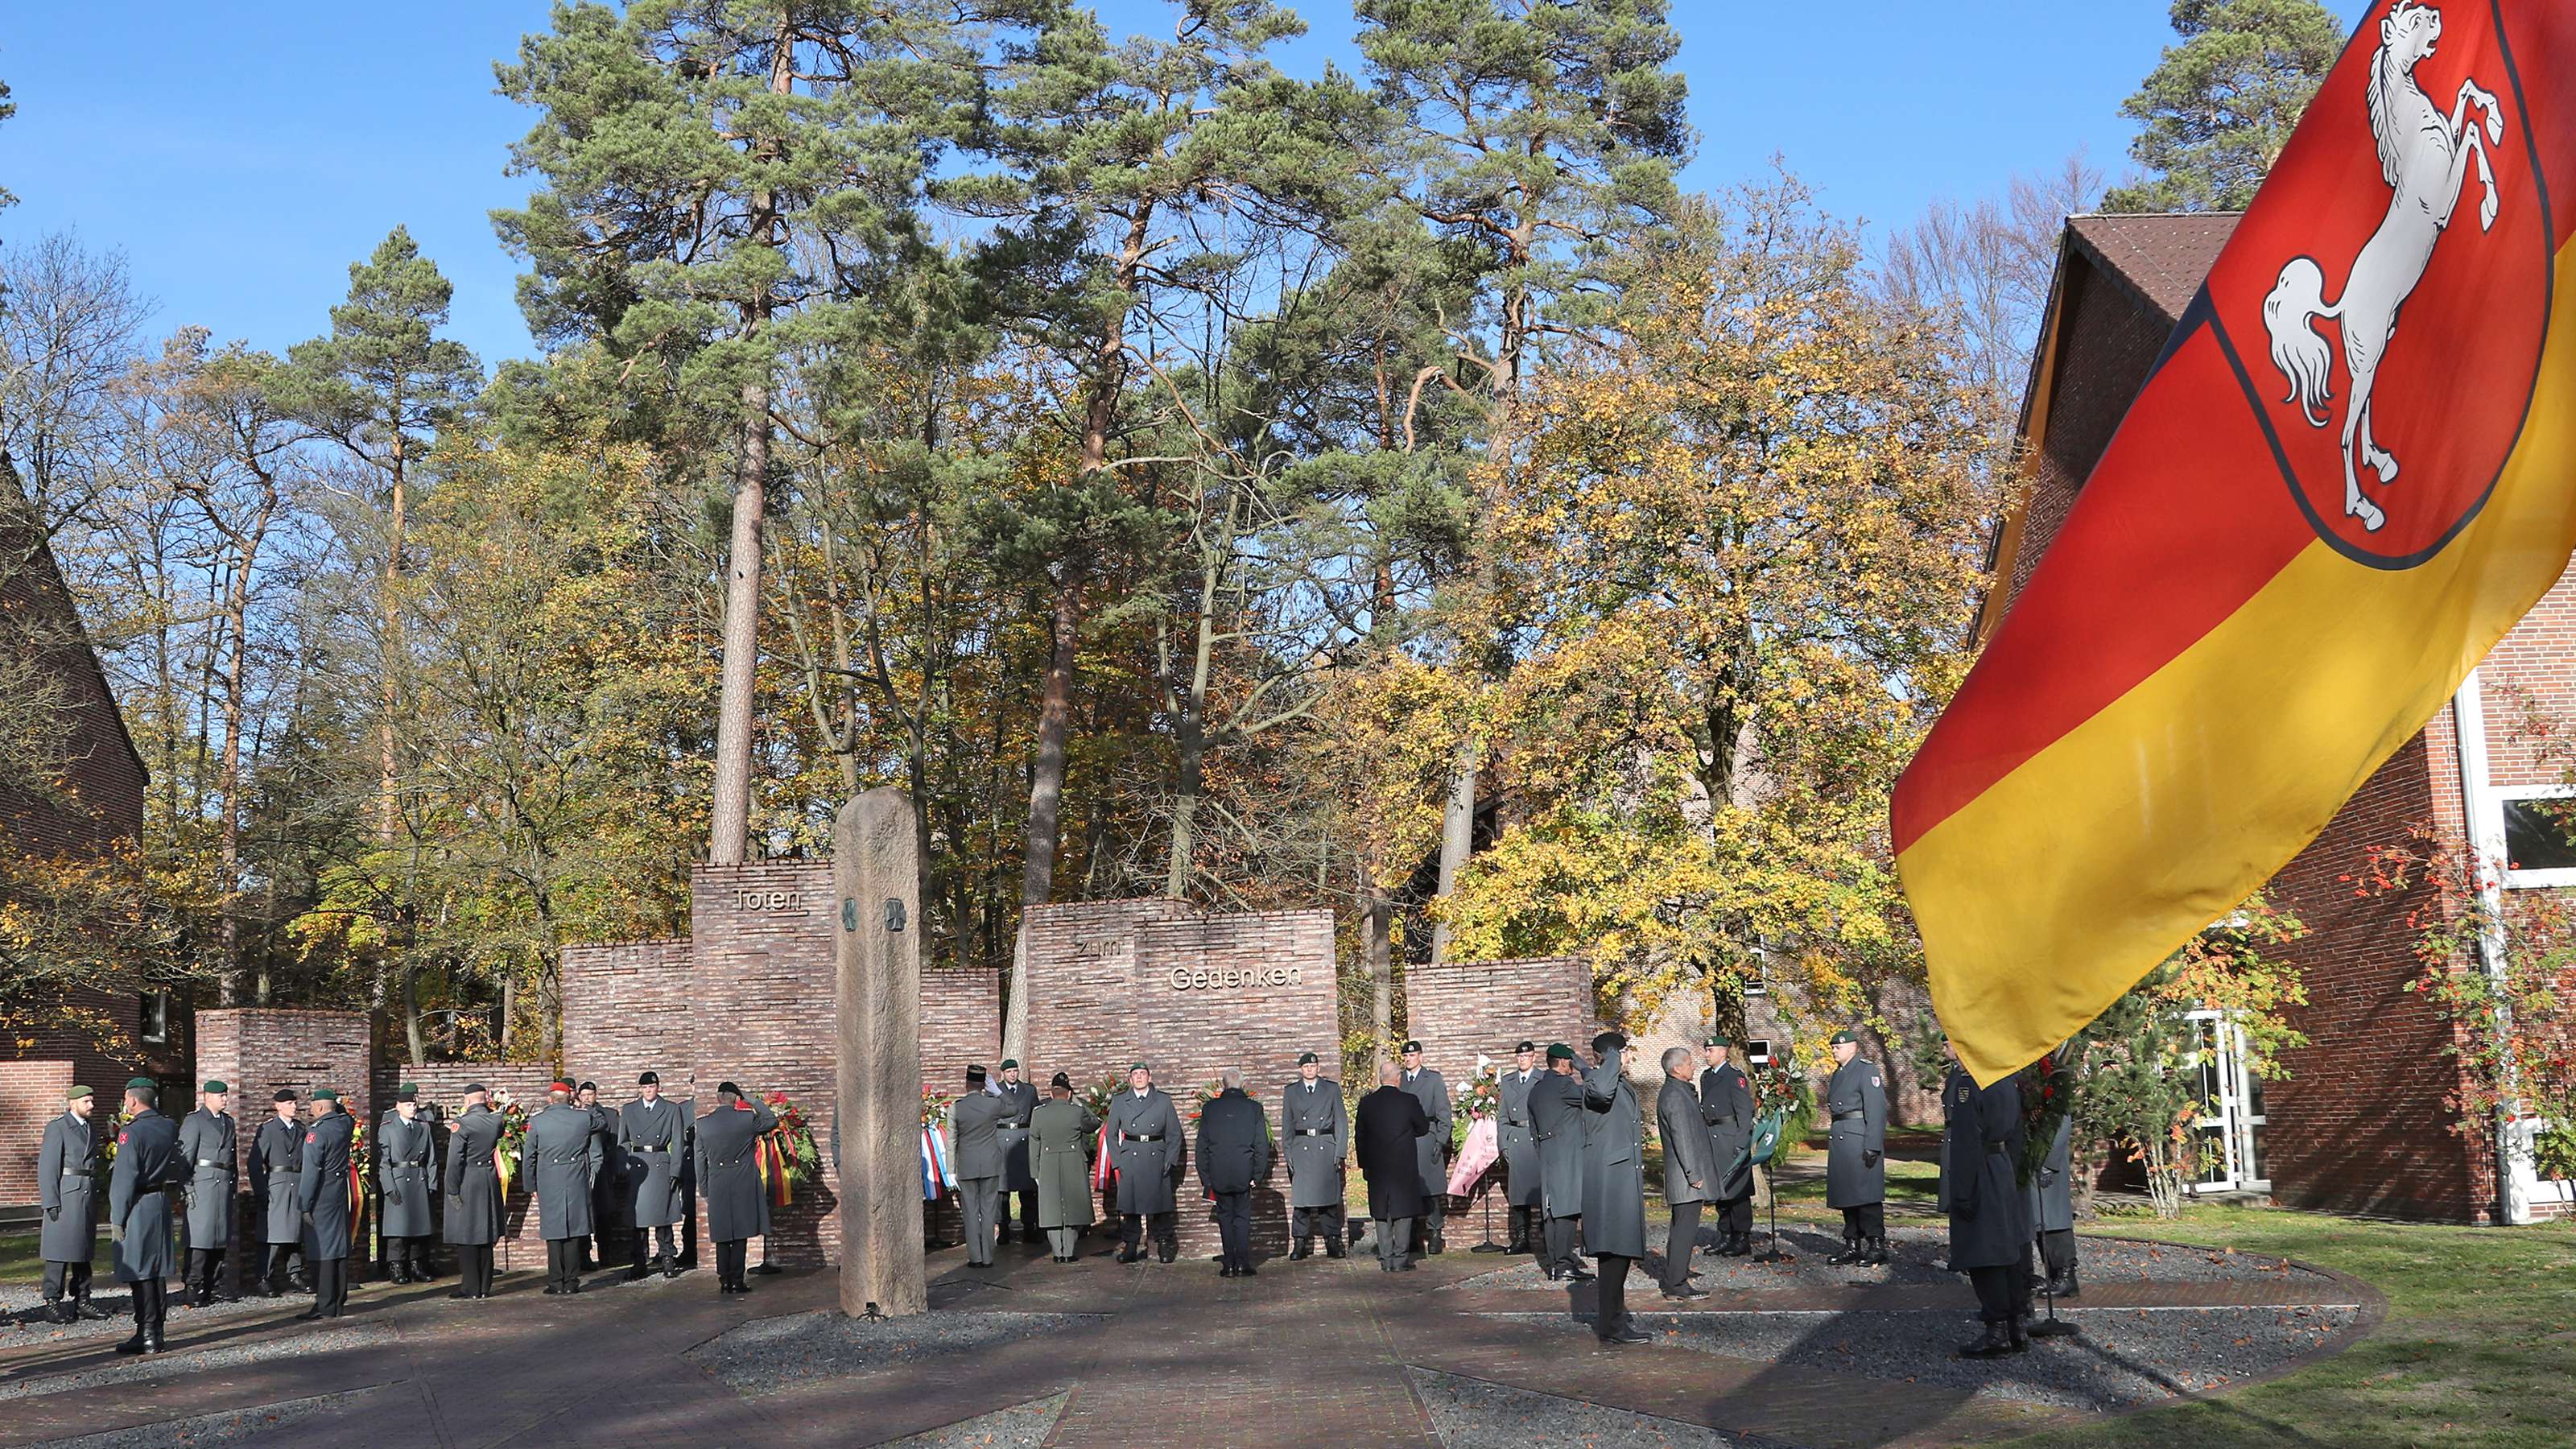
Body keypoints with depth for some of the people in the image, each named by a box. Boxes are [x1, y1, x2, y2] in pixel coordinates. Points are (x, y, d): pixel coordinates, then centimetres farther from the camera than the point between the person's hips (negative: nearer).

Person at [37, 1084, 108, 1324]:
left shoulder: (92, 1131, 17)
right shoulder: (57, 1128, -5)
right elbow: (47, 1167, -10)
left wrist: (96, 1200, 16)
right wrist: (51, 1202, -15)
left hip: (88, 1196, 7)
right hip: (66, 1197, -7)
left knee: (85, 1252, 9)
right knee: (60, 1251, -5)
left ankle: (81, 1301, 14)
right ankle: (53, 1303, -1)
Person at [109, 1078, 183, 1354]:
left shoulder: (131, 1132, -15)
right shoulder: (170, 1127, 7)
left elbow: (124, 1179, -15)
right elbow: (182, 1169, 13)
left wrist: (117, 1218, -12)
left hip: (138, 1207, -7)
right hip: (163, 1205, 7)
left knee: (139, 1272, -3)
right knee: (158, 1272, 12)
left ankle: (147, 1336, -3)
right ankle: (156, 1331, 18)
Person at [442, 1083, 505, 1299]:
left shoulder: (461, 1123, -14)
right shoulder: (496, 1121, 2)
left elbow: (455, 1160, -16)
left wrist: (452, 1190, -11)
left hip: (467, 1183, -6)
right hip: (490, 1180, 6)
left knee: (466, 1236, 0)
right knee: (486, 1236, 12)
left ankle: (471, 1287, 1)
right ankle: (485, 1287, 15)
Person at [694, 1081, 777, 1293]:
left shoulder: (703, 1124, -1)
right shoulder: (747, 1119, -8)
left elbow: (700, 1161, 6)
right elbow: (772, 1121, 12)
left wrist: (704, 1190, 15)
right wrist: (752, 1101, 13)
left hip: (717, 1188, 2)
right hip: (743, 1188, -2)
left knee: (722, 1237, 9)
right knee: (740, 1236, 2)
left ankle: (724, 1281, 9)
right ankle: (737, 1281, 2)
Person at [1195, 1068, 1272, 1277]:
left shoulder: (1209, 1108, 0)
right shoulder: (1254, 1108, -3)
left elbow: (1202, 1145, 2)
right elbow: (1262, 1145, -3)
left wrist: (1205, 1176, 6)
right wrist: (1258, 1174, 4)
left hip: (1218, 1174, 0)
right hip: (1244, 1173, 0)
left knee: (1225, 1217, 9)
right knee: (1242, 1217, 8)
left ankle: (1229, 1265, 6)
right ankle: (1242, 1264, 4)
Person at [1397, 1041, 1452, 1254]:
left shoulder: (1434, 1079, 7)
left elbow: (1444, 1114, 3)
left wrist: (1441, 1142, -6)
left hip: (1426, 1141, -2)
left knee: (1430, 1189, -5)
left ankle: (1435, 1234, 2)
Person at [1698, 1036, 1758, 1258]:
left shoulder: (1735, 1077, -9)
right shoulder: (1706, 1077, 16)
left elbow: (1745, 1112, -13)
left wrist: (1741, 1145, -18)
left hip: (1731, 1139, -8)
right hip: (1711, 1139, 8)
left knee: (1736, 1189, -5)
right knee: (1719, 1190, 10)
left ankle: (1742, 1240, 1)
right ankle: (1725, 1237, 17)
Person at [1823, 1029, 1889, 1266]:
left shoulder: (1866, 1070, -8)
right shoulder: (1838, 1073, 19)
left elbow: (1876, 1109, -14)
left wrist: (1872, 1146, -20)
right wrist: (1832, 1139, 17)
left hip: (1860, 1139, -9)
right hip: (1839, 1139, 9)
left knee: (1866, 1194, -8)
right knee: (1845, 1195, 10)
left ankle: (1876, 1245, -2)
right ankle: (1852, 1246, 16)